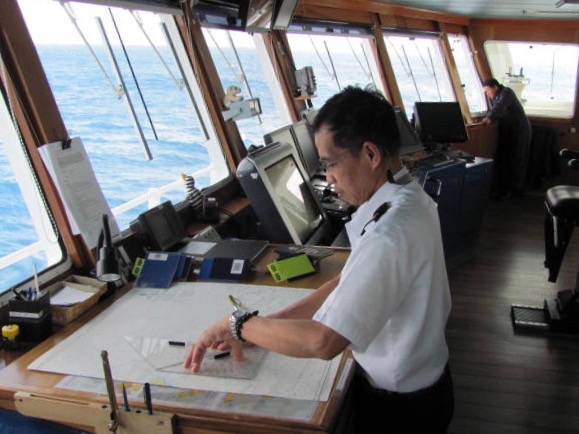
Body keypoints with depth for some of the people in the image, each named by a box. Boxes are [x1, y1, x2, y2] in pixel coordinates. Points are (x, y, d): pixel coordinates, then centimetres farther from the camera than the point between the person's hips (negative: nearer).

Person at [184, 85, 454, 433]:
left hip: (400, 405, -7)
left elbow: (324, 342, -34)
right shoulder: (406, 196, -3)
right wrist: (266, 326, -5)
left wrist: (237, 325, -21)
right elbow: (351, 283, 0)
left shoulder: (391, 234, -33)